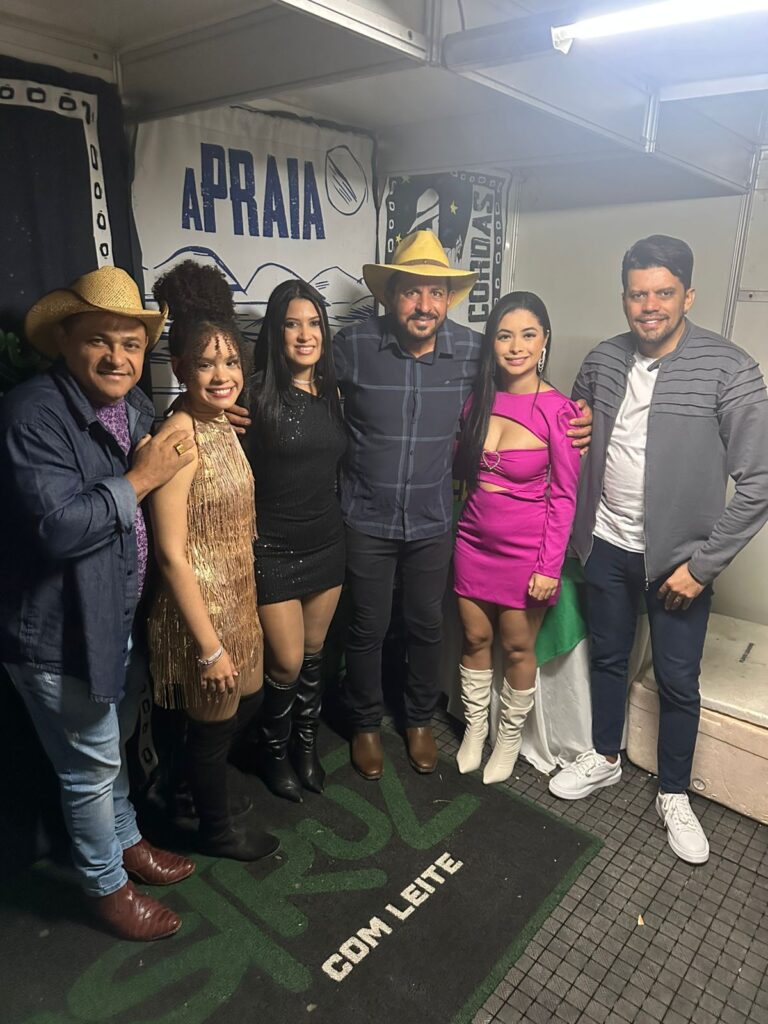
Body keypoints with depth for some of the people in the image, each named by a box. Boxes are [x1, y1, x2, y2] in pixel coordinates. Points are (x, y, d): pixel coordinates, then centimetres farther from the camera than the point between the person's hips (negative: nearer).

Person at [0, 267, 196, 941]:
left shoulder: (136, 406, 1)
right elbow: (58, 527, -31)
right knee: (91, 765, 12)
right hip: (58, 633, -7)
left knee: (116, 743, 26)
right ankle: (105, 887, 37)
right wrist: (142, 479, -24)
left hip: (121, 618, 7)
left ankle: (124, 839, 51)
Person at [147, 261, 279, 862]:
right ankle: (218, 830, 39)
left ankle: (204, 787, 52)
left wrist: (235, 621, 16)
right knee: (215, 722, 13)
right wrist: (210, 647, -20)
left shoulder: (222, 426, 3)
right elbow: (171, 554, -23)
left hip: (236, 597, 8)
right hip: (201, 605, -8)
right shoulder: (178, 439, -24)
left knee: (241, 704, 25)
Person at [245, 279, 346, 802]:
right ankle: (273, 753, 31)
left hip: (327, 543, 5)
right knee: (287, 662, 3)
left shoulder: (332, 394, 6)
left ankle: (307, 745, 38)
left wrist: (338, 523, 10)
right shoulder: (257, 394, -13)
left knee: (314, 652, 16)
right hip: (274, 549, -5)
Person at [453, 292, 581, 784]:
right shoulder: (478, 399, -1)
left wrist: (550, 567, -12)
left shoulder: (559, 410, -15)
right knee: (475, 638, 16)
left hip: (527, 551, -4)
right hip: (474, 542, 4)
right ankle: (475, 728, 38)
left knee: (518, 647, 12)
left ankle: (510, 737, 35)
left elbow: (563, 495, -12)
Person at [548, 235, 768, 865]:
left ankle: (674, 796, 33)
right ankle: (605, 760, 42)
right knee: (607, 658, 19)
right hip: (606, 546, 4)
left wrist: (703, 564, -16)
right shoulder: (602, 362, -1)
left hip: (678, 559, -3)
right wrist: (576, 528, 6)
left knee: (678, 681, 10)